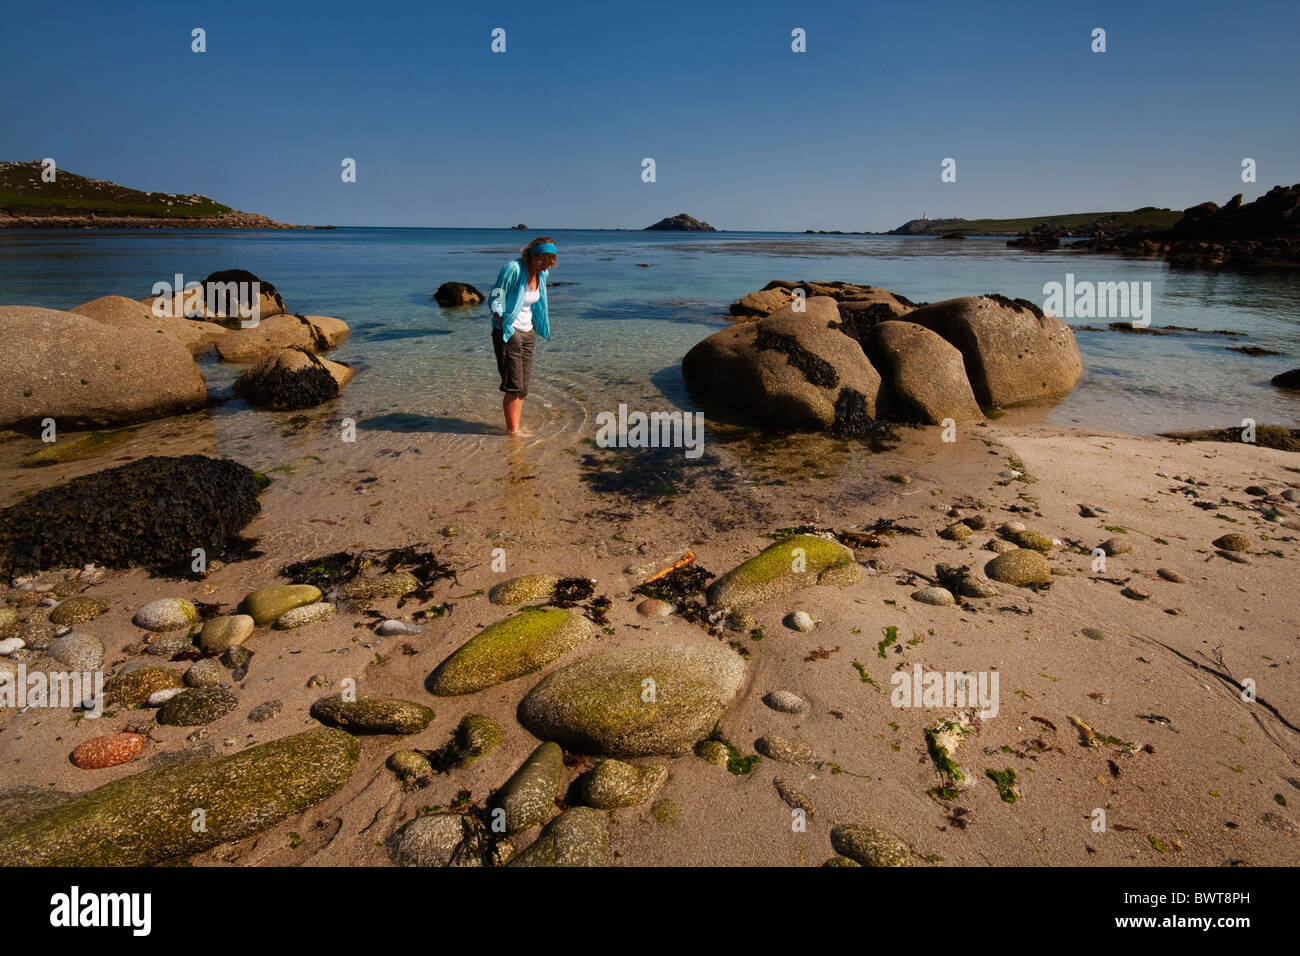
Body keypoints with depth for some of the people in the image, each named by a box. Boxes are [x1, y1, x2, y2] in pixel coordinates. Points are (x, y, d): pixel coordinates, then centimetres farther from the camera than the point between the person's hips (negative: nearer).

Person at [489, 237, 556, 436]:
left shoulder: (542, 273, 6)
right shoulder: (513, 268, -17)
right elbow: (494, 301, -14)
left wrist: (539, 327, 15)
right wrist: (506, 330, -17)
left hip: (528, 333, 7)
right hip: (508, 333, -7)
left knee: (523, 386, 7)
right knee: (514, 386, -6)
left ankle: (516, 428, 14)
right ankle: (511, 430, 3)